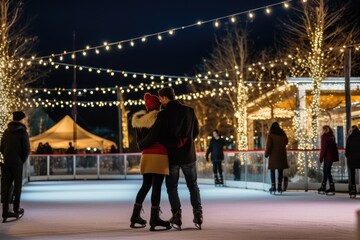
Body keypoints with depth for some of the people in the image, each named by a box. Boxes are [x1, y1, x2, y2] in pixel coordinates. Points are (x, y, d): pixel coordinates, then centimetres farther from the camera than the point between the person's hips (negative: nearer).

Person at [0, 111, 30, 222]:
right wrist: (22, 161, 4)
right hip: (17, 163, -5)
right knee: (17, 186, 6)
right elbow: (26, 150, -10)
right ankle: (16, 209, 10)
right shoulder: (23, 132, -8)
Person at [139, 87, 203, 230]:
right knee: (193, 186, 14)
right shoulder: (189, 111, -1)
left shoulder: (163, 115, -11)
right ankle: (198, 215, 3)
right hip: (188, 155, 2)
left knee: (172, 187, 11)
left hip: (172, 156, -2)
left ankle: (177, 216, -1)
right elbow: (196, 132, 8)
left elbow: (153, 136, -12)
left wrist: (141, 145, 5)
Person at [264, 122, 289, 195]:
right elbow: (286, 142, 19)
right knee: (280, 171, 8)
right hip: (282, 155, 4)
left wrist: (266, 154, 1)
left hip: (273, 155, -4)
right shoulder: (283, 134, 5)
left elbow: (268, 145, -9)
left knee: (272, 171, 1)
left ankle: (273, 186, -8)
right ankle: (279, 187, 8)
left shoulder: (271, 135, -8)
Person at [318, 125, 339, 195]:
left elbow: (323, 148, -14)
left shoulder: (324, 137, -10)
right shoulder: (332, 136, 11)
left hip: (327, 157, -8)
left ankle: (332, 189, -8)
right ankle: (322, 188, 20)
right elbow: (334, 147, 13)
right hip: (332, 156, 8)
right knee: (325, 171, 14)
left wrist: (321, 158, -9)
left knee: (327, 172, -5)